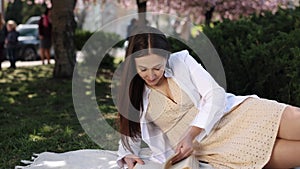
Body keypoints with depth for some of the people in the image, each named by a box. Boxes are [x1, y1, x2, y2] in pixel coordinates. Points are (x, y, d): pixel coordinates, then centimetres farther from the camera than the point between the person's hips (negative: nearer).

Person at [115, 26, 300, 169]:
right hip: (210, 147, -1)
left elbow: (216, 95, -6)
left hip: (232, 113, 2)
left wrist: (190, 134, -18)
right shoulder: (134, 95, 5)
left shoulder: (181, 61, 1)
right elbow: (130, 133, 14)